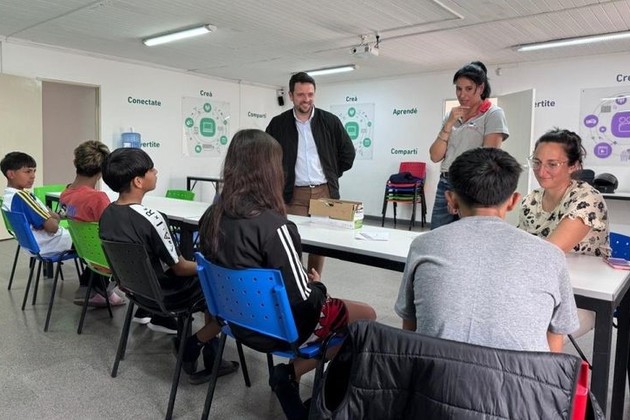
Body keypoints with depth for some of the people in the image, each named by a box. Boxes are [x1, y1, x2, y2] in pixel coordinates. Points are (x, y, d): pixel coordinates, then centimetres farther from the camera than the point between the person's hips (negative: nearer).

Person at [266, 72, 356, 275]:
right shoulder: (278, 124, 0)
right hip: (294, 194, -1)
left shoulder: (330, 121, 0)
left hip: (324, 192, 1)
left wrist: (331, 176, 8)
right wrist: (281, 181, 4)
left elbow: (348, 153, 9)